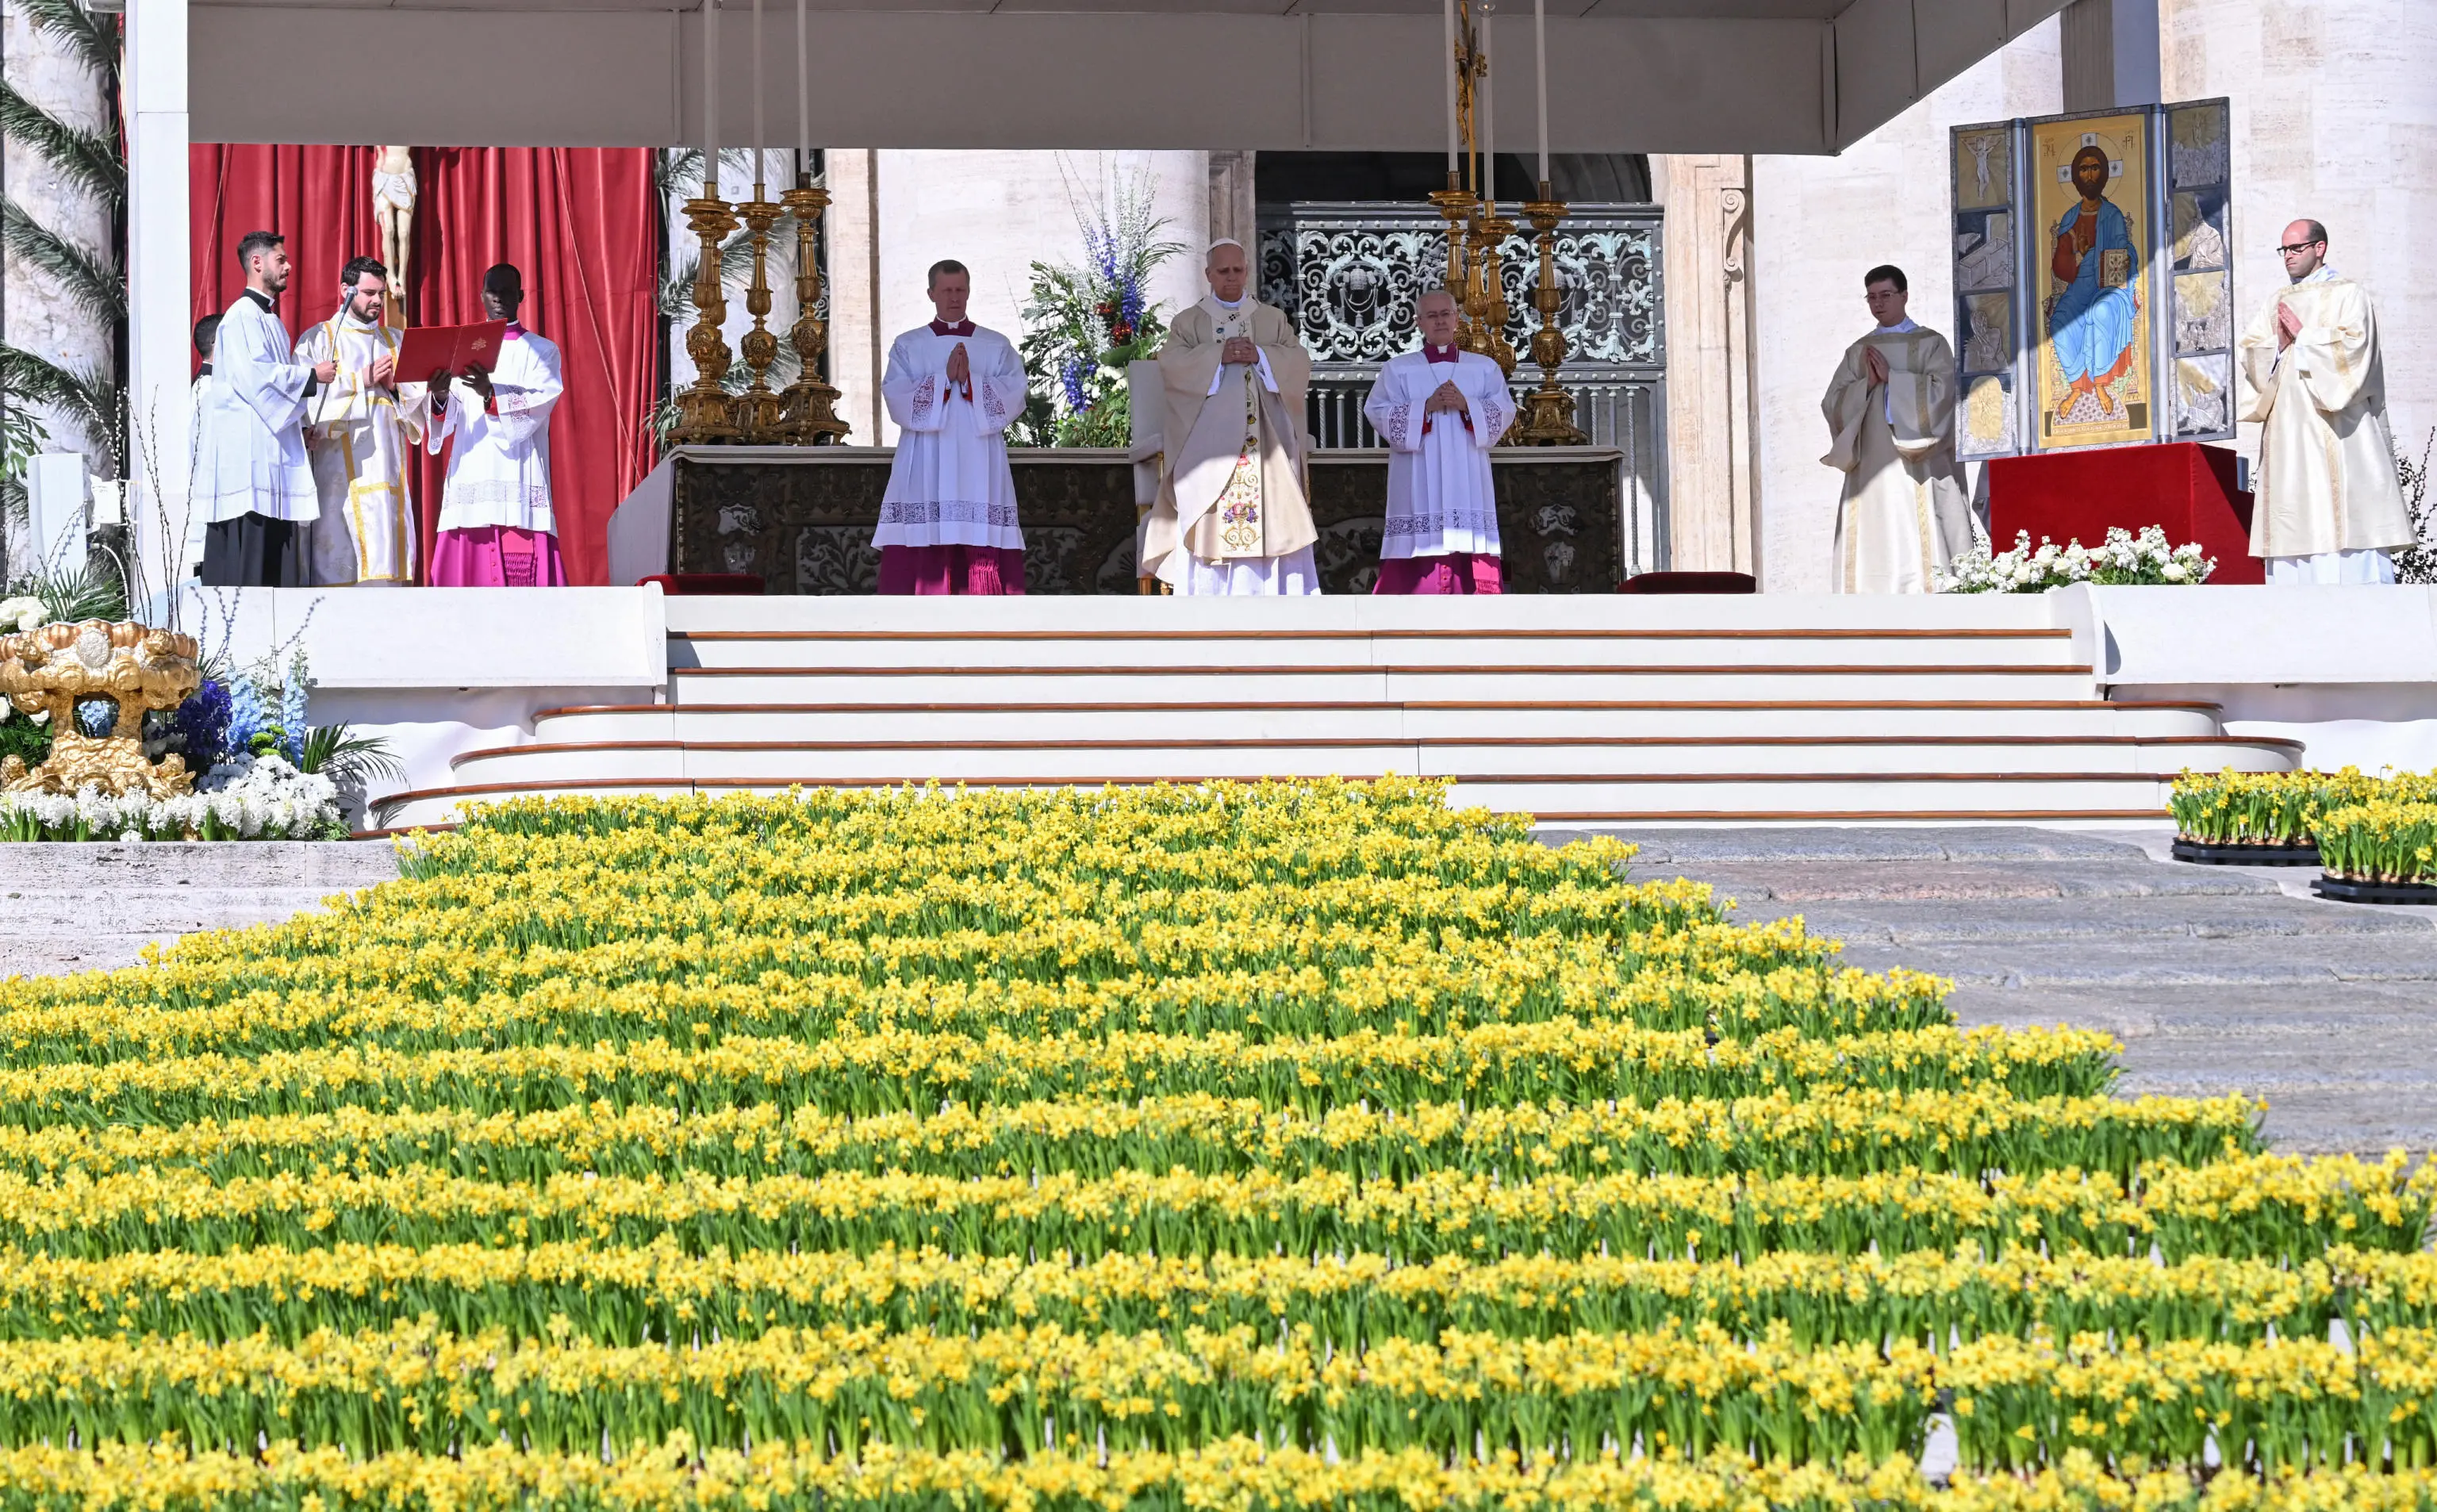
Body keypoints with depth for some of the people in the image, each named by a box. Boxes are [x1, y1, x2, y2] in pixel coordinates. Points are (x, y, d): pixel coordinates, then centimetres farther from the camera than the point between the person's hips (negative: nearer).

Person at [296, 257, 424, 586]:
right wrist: (361, 380, -9)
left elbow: (418, 398, 16)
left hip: (386, 469, 4)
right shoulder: (317, 339, 6)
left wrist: (395, 386, -4)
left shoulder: (396, 340, 20)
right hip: (338, 470, -4)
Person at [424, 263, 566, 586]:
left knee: (520, 572, -11)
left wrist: (491, 395, -24)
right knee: (466, 567, -5)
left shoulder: (542, 351, 11)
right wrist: (440, 398, -17)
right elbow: (450, 416, 7)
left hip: (519, 480, -3)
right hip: (471, 477, 3)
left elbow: (541, 404, -8)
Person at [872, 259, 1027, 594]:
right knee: (922, 556, -8)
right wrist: (944, 378, -13)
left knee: (984, 550, -7)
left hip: (980, 470, 0)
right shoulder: (907, 346, 11)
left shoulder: (998, 347, 13)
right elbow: (897, 400, -2)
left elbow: (1013, 398, 0)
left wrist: (970, 380, -14)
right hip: (924, 471, 0)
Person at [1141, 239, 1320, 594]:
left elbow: (1299, 362, 5)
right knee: (1209, 525, -10)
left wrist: (1260, 356, -11)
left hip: (1264, 443, 1)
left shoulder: (1273, 319, 17)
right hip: (1207, 443, -1)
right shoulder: (1188, 322, 13)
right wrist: (1219, 356, -14)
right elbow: (1171, 363, -3)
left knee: (1271, 522, -7)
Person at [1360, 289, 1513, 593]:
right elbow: (1378, 413, -3)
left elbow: (1504, 412, 3)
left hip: (1468, 484, 2)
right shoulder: (1397, 369, 9)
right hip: (1419, 486, -2)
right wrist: (1427, 406, -14)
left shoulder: (1484, 368, 14)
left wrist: (1466, 406, -14)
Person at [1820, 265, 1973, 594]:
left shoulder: (1931, 344, 6)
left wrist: (1891, 377, -9)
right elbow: (1832, 403, 9)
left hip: (1917, 467, -4)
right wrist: (1867, 384, -7)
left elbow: (1940, 390, -8)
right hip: (1870, 467, 4)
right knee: (1873, 550, -3)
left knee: (1920, 550, -10)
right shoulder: (1858, 352, 17)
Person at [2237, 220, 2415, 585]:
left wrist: (2303, 335, -6)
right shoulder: (2278, 302, 19)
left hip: (2336, 434, -5)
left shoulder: (2348, 295, 2)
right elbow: (2252, 355, 12)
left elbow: (2351, 348, -11)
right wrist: (2279, 345, -7)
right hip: (2289, 435, 5)